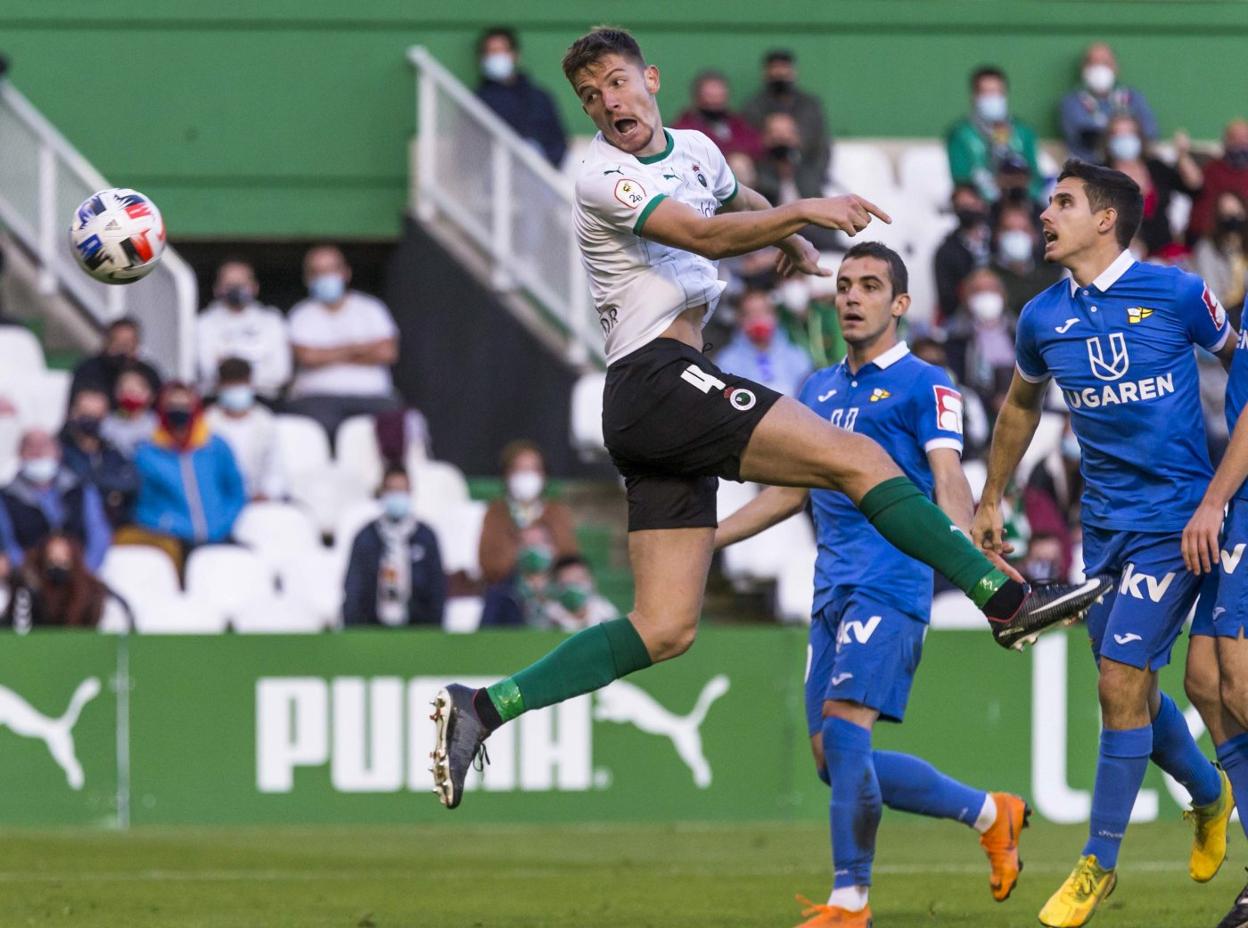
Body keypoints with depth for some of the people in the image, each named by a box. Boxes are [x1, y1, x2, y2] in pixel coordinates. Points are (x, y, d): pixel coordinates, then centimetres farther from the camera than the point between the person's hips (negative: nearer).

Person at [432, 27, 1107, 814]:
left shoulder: (694, 149, 19)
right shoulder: (605, 179, -7)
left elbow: (737, 202, 43)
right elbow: (704, 236, -23)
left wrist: (790, 236, 26)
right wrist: (803, 210, -31)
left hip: (652, 419, 9)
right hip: (657, 378, -9)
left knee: (665, 630, 3)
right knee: (857, 457, -15)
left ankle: (480, 709, 1)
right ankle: (1008, 599, -15)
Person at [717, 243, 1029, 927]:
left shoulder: (923, 386, -2)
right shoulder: (819, 390, 20)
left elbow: (948, 485, -13)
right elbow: (791, 490, 28)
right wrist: (702, 540, 26)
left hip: (890, 582, -8)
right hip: (832, 588, 8)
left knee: (842, 731, -19)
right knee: (833, 758, 4)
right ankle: (989, 813, 20)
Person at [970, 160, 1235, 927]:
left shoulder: (1175, 294, -10)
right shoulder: (1043, 319, 4)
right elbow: (1021, 406, 22)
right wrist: (992, 502, 25)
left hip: (1173, 518, -5)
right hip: (1104, 521, 5)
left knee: (1122, 681, -11)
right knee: (1131, 688, 9)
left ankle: (1101, 861, 0)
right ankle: (1211, 793, 38)